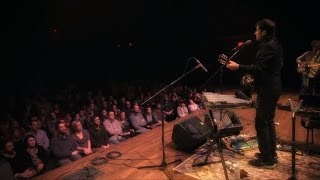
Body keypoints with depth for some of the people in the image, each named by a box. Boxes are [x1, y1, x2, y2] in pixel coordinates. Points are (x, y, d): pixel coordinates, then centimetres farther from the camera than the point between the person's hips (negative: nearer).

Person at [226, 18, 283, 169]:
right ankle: (271, 154, 29)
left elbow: (259, 69, -24)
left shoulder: (268, 46, -17)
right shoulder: (273, 44, 15)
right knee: (269, 122, 17)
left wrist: (238, 67, -20)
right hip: (272, 89, 11)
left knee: (261, 124, -4)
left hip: (267, 90, -11)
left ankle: (267, 159, 6)